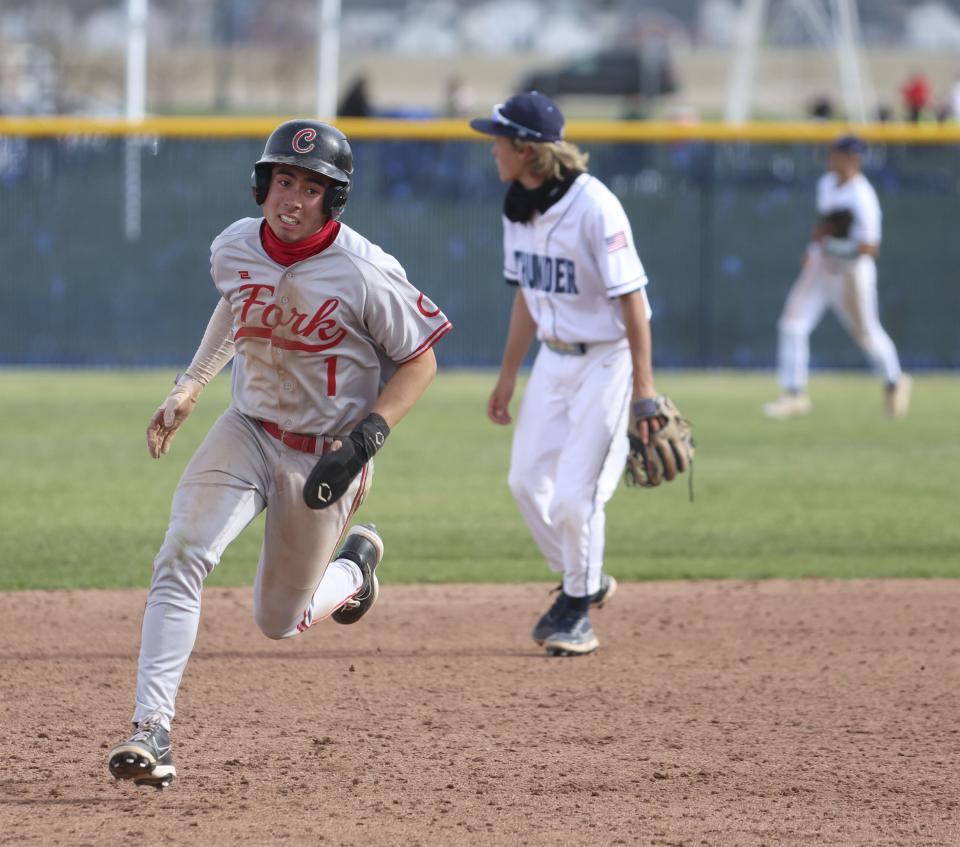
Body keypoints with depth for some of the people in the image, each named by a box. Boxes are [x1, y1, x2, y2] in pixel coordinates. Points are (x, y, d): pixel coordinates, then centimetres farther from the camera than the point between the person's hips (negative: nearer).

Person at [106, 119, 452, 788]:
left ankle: (355, 566, 41)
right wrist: (189, 388, 12)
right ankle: (151, 728, -23)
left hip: (326, 456, -3)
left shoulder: (365, 274, -21)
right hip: (248, 431, 3)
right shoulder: (234, 249, -6)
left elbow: (420, 359, -11)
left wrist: (370, 434, -23)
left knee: (279, 621, 6)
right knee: (182, 556, -22)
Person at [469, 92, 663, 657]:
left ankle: (578, 610, 11)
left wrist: (644, 392, -24)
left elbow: (632, 300, -22)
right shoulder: (517, 208, 2)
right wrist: (508, 376, 16)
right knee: (527, 480, 9)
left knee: (576, 493, -8)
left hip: (606, 361, -8)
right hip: (553, 357, 8)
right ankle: (585, 583, 29)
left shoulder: (594, 208, -23)